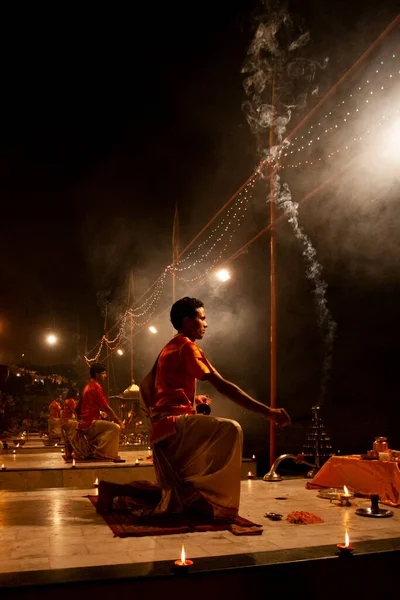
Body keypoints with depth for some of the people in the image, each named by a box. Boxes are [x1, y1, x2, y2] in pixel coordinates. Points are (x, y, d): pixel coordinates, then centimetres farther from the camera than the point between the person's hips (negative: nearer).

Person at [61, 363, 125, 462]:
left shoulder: (87, 387, 18)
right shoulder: (96, 387, -11)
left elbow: (78, 408, 23)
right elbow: (106, 408, -14)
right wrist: (118, 420, -6)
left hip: (83, 424, 10)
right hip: (91, 422, -10)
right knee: (115, 428, -20)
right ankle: (99, 453, -17)